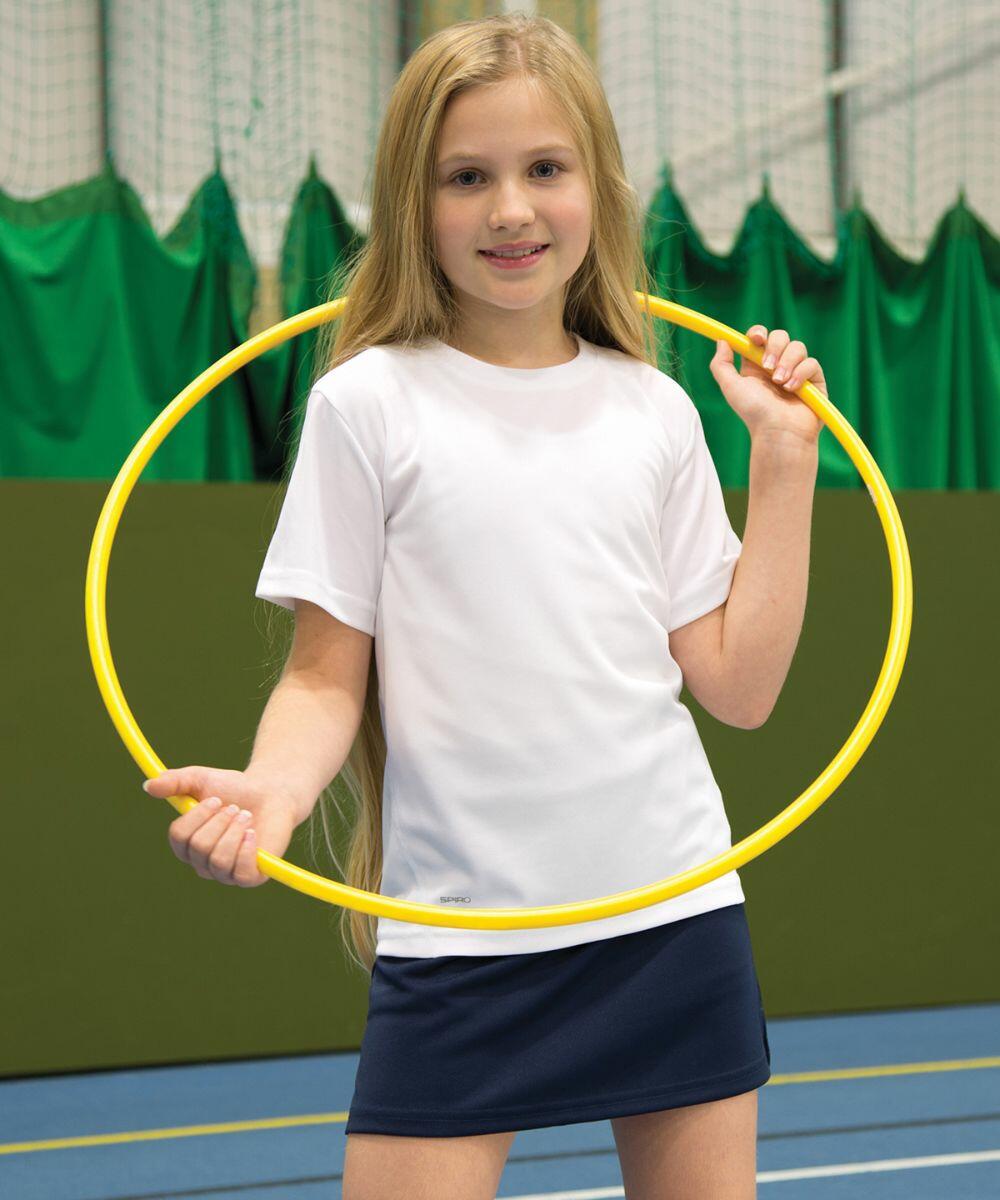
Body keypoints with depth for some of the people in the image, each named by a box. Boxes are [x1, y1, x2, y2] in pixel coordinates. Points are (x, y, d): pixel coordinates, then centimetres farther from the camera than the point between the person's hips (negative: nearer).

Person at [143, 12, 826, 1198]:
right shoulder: (367, 403, -1)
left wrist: (784, 456, 5)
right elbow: (328, 676, -1)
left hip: (676, 916, 3)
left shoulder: (656, 412, 7)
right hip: (458, 935, -3)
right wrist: (270, 786, -21)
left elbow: (737, 685, 6)